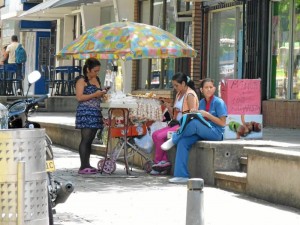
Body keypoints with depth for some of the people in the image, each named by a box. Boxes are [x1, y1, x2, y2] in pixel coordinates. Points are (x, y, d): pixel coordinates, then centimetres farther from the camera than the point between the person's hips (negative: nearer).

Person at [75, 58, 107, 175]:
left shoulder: (97, 80, 20)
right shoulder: (82, 80, -5)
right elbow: (79, 97, -15)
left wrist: (102, 94, 13)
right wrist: (94, 95, -17)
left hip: (95, 112, 8)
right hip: (85, 112, -8)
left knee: (90, 140, 9)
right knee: (85, 139, -10)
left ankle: (87, 165, 12)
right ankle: (83, 167, -11)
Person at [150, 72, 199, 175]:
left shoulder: (190, 95, -9)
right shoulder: (179, 94, 17)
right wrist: (169, 108, 0)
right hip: (177, 124, 9)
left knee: (160, 136, -21)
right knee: (155, 134, -10)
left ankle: (158, 162, -5)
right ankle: (165, 161, -12)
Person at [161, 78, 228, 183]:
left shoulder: (219, 102, -4)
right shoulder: (202, 102, 15)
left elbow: (222, 123, -9)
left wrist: (207, 115, -14)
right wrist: (196, 113, 1)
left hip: (216, 133, -6)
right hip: (202, 132, 6)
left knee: (194, 123, -32)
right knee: (183, 141, -20)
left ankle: (173, 139, -11)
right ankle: (181, 175, -23)